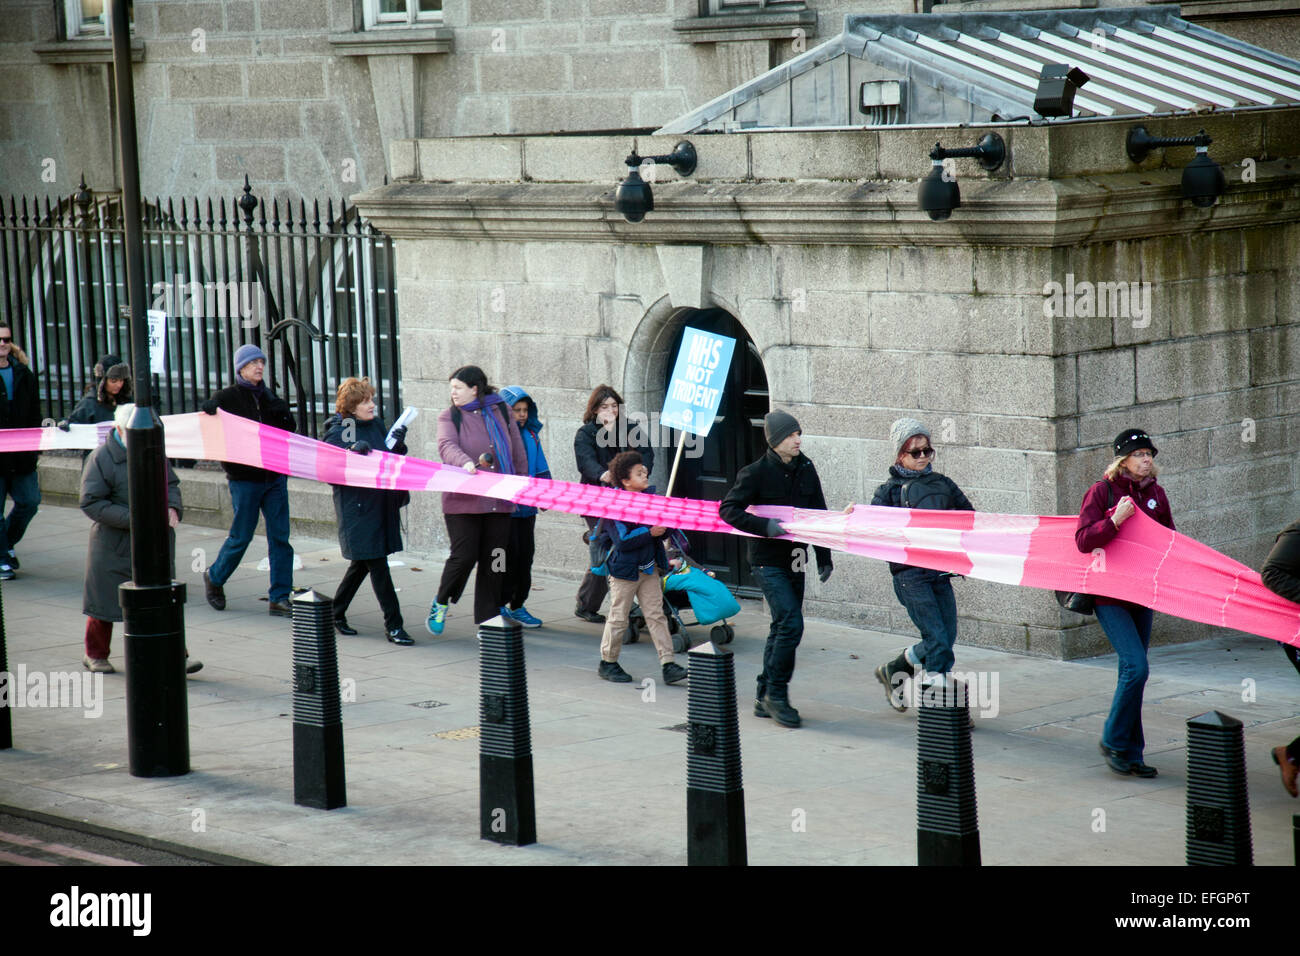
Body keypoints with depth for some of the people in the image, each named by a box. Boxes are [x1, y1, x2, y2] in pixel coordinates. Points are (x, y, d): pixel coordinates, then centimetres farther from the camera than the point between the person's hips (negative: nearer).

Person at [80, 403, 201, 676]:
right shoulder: (100, 459, -11)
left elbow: (171, 484, 17)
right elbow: (90, 502, -15)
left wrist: (172, 508, -6)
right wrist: (131, 518, -23)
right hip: (114, 545, -4)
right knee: (104, 601, 8)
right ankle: (95, 655, 25)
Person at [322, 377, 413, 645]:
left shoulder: (377, 425, 11)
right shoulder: (337, 431, -7)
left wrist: (399, 443, -4)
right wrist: (351, 453, -27)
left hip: (381, 502, 7)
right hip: (355, 506, -7)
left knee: (362, 562, 15)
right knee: (377, 563, -8)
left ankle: (336, 614, 31)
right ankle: (393, 625, -6)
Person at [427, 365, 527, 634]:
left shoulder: (502, 411, 9)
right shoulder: (450, 416, 1)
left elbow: (517, 451, 16)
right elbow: (447, 446, -17)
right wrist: (465, 463, -37)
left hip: (499, 500, 3)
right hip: (463, 500, -3)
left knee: (494, 560, 4)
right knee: (464, 555, -8)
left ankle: (488, 619, 13)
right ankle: (441, 603, 18)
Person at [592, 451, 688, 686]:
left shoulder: (650, 497, 5)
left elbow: (660, 529, 14)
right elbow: (622, 540, -22)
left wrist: (664, 528, -9)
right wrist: (650, 533, -23)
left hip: (648, 568, 6)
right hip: (624, 569, -6)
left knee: (656, 615, 4)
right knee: (618, 618, 4)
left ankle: (668, 665, 2)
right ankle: (607, 662, 20)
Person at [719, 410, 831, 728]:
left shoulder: (806, 469, 7)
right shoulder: (757, 473, -10)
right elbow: (728, 509, -12)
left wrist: (824, 557, 12)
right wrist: (764, 526, -24)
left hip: (796, 560, 6)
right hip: (768, 561, -6)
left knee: (782, 627, 11)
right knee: (791, 623, -16)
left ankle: (765, 697, 20)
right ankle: (776, 693, -5)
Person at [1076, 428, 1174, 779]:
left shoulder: (1155, 493, 8)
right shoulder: (1102, 491, -8)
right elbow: (1083, 541, -14)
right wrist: (1114, 520, -27)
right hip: (1109, 595, -6)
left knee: (1133, 671, 9)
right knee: (1136, 666, -16)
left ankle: (1131, 753, 16)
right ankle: (1113, 741, 0)